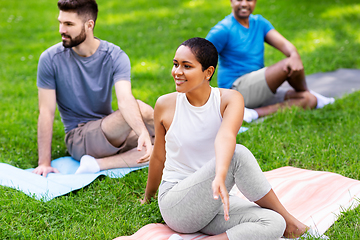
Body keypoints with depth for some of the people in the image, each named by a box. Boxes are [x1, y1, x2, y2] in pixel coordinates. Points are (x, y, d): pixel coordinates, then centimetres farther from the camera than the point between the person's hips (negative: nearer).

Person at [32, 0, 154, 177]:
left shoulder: (115, 56, -9)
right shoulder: (50, 59, -9)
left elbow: (125, 99, -25)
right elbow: (46, 112, -9)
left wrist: (143, 133, -45)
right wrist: (44, 162, -15)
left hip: (110, 133, 4)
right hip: (78, 138, -4)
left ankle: (97, 164, -20)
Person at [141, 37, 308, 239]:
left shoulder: (230, 100, -8)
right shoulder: (165, 105, -6)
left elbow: (225, 136, -30)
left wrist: (220, 177, -49)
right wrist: (148, 195, 22)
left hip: (212, 202, 2)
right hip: (175, 205, -2)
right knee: (238, 155, -27)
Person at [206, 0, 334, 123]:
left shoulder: (259, 22, 11)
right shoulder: (222, 30, -9)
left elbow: (283, 43, -3)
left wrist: (295, 56, -27)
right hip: (237, 87, -8)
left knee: (310, 100, -7)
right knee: (288, 65, -19)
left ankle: (255, 113, -19)